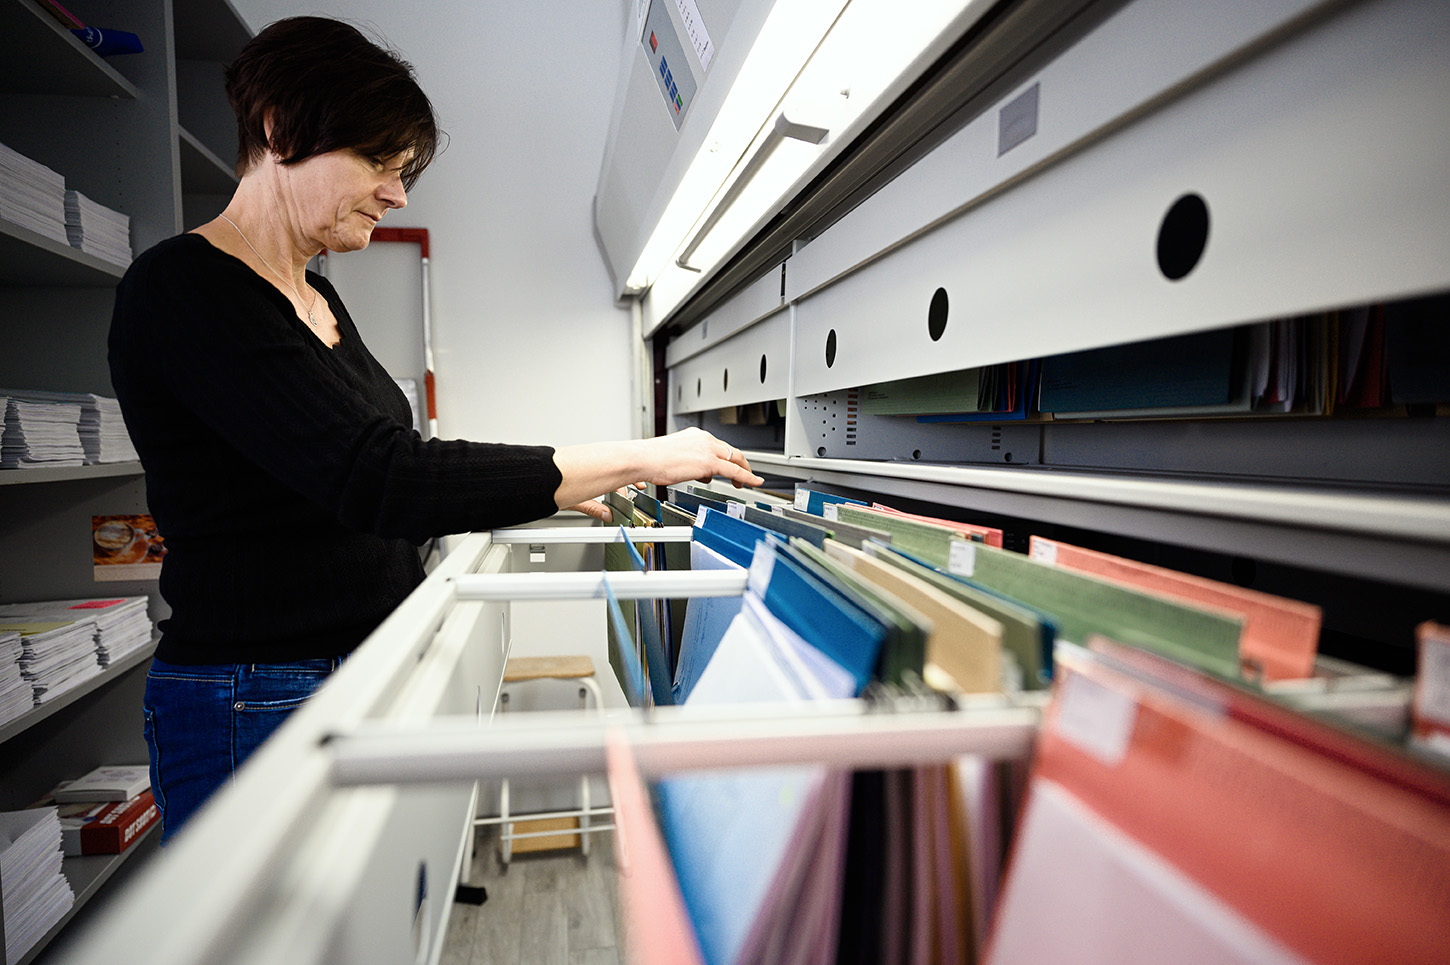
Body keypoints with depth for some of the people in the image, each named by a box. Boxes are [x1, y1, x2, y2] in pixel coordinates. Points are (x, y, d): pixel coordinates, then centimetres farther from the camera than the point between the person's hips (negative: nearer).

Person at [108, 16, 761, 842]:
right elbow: (381, 480, -29)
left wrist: (553, 490, 9)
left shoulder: (315, 298, 11)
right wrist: (641, 460, -26)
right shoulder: (184, 290, -16)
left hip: (371, 674, 8)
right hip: (259, 703, -8)